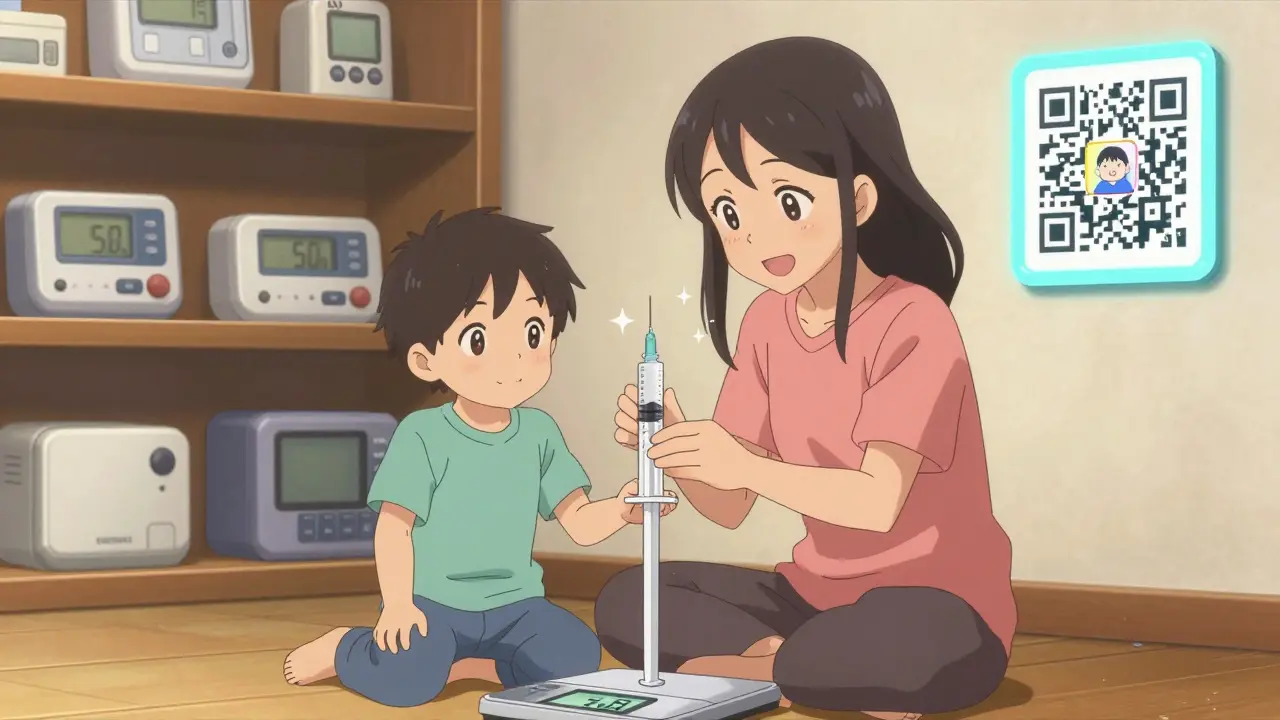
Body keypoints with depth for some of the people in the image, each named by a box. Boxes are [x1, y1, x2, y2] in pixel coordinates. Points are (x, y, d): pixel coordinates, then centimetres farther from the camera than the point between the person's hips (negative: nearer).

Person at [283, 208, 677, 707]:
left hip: (512, 604, 5)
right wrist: (397, 605, -20)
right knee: (410, 675, -30)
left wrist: (620, 510, -17)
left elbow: (579, 523, 3)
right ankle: (343, 647, 4)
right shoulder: (423, 436, -11)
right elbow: (393, 526, -10)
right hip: (432, 603, -4)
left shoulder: (539, 432, 3)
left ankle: (466, 664, 2)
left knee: (575, 657, -19)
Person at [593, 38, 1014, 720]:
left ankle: (740, 665, -13)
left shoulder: (913, 322, -17)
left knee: (908, 640, -41)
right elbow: (729, 506, 2)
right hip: (819, 595, 8)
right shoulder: (768, 322, 4)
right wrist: (674, 442, -18)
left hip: (935, 607, -8)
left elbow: (879, 501, -29)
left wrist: (749, 466, -42)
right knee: (625, 602, -5)